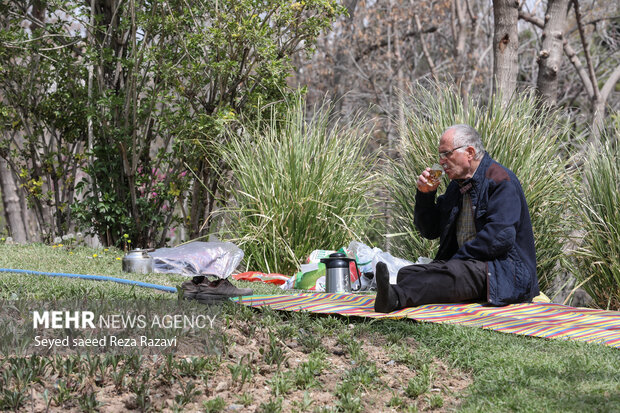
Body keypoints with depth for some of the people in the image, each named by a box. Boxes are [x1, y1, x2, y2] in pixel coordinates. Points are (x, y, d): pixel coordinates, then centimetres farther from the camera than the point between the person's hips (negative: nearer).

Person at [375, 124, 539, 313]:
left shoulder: (500, 181, -8)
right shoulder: (458, 184, 19)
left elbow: (500, 236, -20)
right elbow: (429, 231, 22)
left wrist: (458, 258, -16)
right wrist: (425, 194, 6)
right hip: (463, 263, 8)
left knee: (455, 272, -38)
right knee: (407, 273, -16)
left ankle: (396, 297, -61)